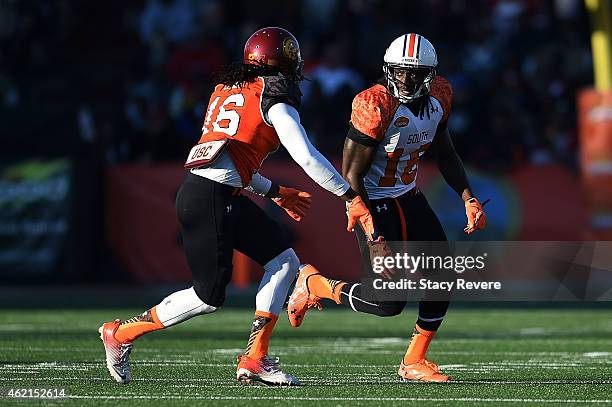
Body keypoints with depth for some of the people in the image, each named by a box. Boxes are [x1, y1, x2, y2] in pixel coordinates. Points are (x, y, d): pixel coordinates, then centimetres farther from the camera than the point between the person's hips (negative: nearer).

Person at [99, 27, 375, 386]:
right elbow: (307, 158, -11)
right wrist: (351, 198, -5)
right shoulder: (275, 100, -5)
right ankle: (121, 333, 12)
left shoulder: (227, 90, 19)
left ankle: (254, 359, 5)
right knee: (209, 296, 1)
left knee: (285, 262, 8)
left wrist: (276, 193, 34)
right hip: (210, 198, -9)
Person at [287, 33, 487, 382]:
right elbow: (351, 176, -21)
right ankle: (315, 284, 12)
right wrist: (374, 239, -25)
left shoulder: (438, 97, -4)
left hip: (409, 197, 7)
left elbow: (445, 154, 14)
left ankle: (414, 362, 15)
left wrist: (469, 199, 2)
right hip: (374, 204, -7)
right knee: (389, 302, -13)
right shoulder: (376, 106, -25)